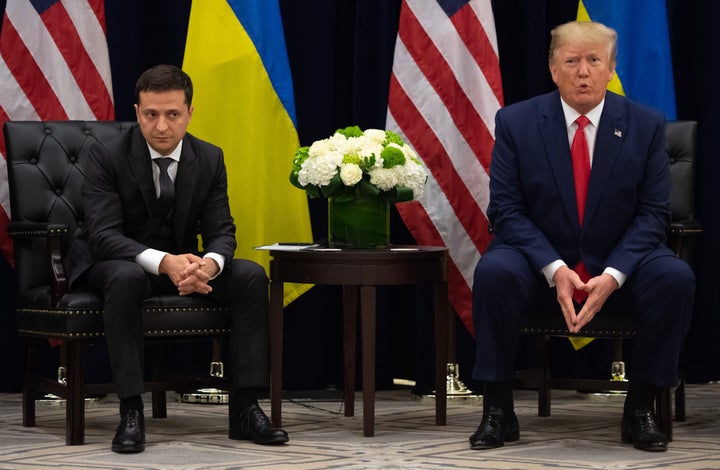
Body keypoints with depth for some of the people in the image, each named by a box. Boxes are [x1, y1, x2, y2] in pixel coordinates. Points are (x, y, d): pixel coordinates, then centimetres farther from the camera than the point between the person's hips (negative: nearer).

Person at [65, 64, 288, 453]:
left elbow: (221, 231, -6)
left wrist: (208, 263, -33)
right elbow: (104, 234, -25)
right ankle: (130, 412, -35)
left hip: (180, 262, 4)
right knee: (126, 277, -40)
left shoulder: (210, 159, -4)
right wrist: (163, 262, -43)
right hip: (113, 264, -4)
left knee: (251, 275, -20)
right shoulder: (106, 157, -17)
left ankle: (245, 408, -18)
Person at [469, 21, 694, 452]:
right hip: (540, 262, -1)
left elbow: (653, 212, -3)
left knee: (676, 278, -28)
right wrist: (555, 269, -22)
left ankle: (640, 409, -11)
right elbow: (506, 210, -6)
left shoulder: (646, 125, -2)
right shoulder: (516, 122, -4)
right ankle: (498, 410, -18)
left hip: (619, 264, 1)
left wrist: (613, 275, -19)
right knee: (493, 271, -32)